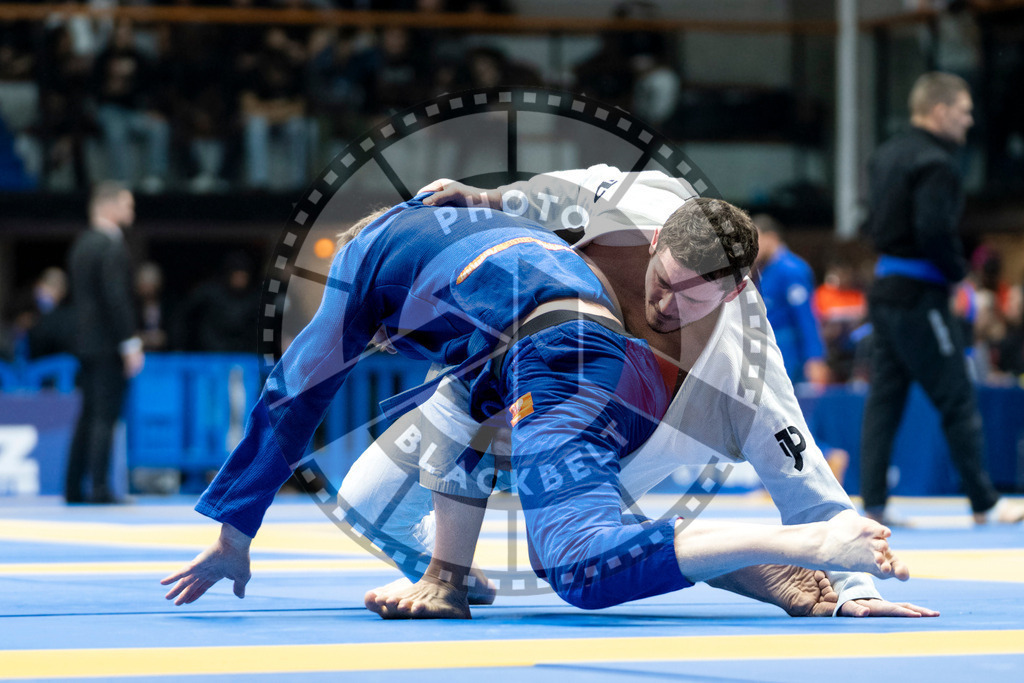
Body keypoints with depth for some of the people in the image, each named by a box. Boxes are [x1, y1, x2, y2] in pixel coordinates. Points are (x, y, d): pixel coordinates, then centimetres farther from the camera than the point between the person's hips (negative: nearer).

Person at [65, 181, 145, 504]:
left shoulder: (81, 244, 14)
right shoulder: (112, 246, -14)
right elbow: (116, 298, -20)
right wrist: (130, 344, -17)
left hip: (86, 342, 9)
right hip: (108, 343, -9)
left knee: (89, 415, 13)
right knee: (105, 416, -7)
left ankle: (73, 487, 13)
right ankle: (99, 487, -10)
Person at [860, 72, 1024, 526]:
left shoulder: (886, 156, 14)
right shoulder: (935, 165, -15)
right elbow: (934, 230, -24)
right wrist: (958, 268, -7)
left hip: (885, 288, 9)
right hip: (920, 295, -9)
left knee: (884, 398, 9)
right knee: (957, 399, -1)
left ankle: (872, 501, 7)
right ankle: (985, 504, 4)